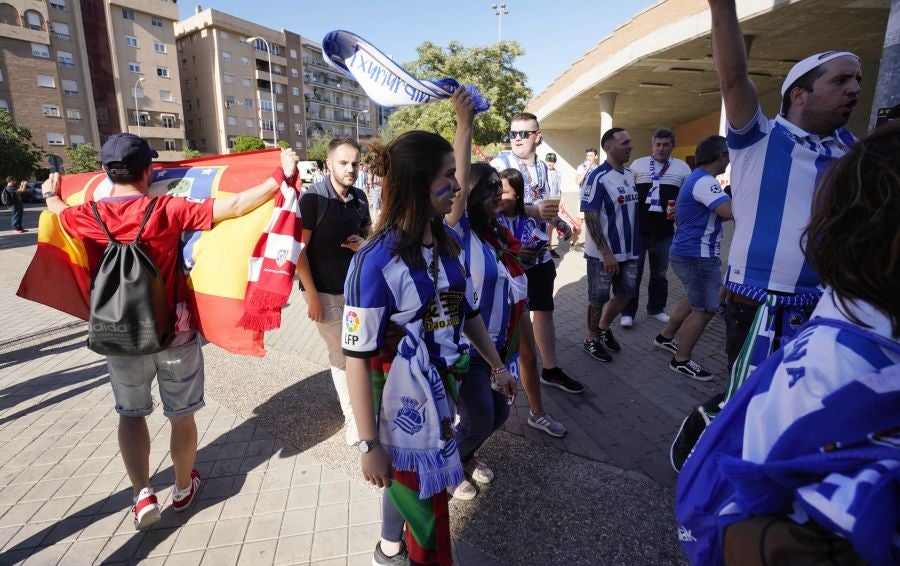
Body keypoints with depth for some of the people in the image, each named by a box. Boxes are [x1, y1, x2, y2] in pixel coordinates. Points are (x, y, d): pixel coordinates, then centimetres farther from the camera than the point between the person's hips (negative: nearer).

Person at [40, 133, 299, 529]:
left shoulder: (89, 216, -4)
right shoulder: (167, 210, -15)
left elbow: (60, 211, 21)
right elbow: (235, 206, -21)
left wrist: (50, 194, 43)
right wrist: (281, 176, -16)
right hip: (174, 333, -2)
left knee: (131, 413, 23)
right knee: (181, 416, 15)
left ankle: (142, 495, 16)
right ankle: (183, 489, 33)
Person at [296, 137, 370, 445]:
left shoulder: (360, 197, 2)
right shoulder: (312, 198, -13)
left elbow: (368, 231, 19)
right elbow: (299, 250, -12)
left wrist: (363, 243, -6)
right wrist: (312, 296, -14)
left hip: (355, 286, 4)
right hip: (325, 291, -4)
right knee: (341, 355, 5)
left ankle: (346, 394, 34)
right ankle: (352, 418, 20)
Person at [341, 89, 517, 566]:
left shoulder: (448, 242, 0)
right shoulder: (375, 261, -22)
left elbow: (468, 312, 11)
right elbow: (357, 358, -19)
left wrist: (496, 364, 17)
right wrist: (369, 444, -15)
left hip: (440, 394, 7)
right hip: (400, 409, -6)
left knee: (410, 486, 27)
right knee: (427, 516, 12)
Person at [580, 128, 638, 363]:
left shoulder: (631, 174, 8)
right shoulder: (597, 177, -16)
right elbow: (590, 218, -20)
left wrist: (634, 245, 13)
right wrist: (606, 253, -22)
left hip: (629, 251, 7)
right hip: (603, 253, -7)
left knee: (626, 294, 16)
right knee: (598, 298, 6)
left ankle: (604, 327, 38)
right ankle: (592, 339, 25)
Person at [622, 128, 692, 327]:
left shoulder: (682, 168, 7)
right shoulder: (637, 164, 5)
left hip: (664, 231, 2)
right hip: (638, 229, -2)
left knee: (659, 273, 13)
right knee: (633, 272, 0)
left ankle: (656, 309, 27)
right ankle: (628, 312, 8)